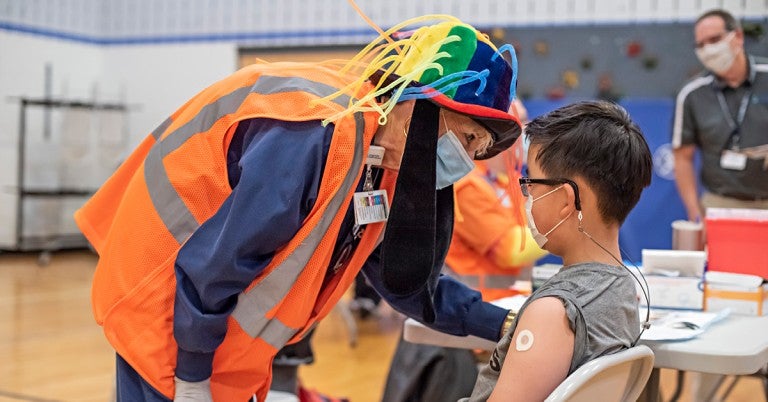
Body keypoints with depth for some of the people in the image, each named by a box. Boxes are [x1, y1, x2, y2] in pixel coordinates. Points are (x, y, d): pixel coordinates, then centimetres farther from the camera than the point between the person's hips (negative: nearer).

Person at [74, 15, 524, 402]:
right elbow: (210, 264, -26)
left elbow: (406, 279, 8)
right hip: (167, 316, -9)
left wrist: (500, 324, -1)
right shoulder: (317, 133, -29)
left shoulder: (381, 157, 0)